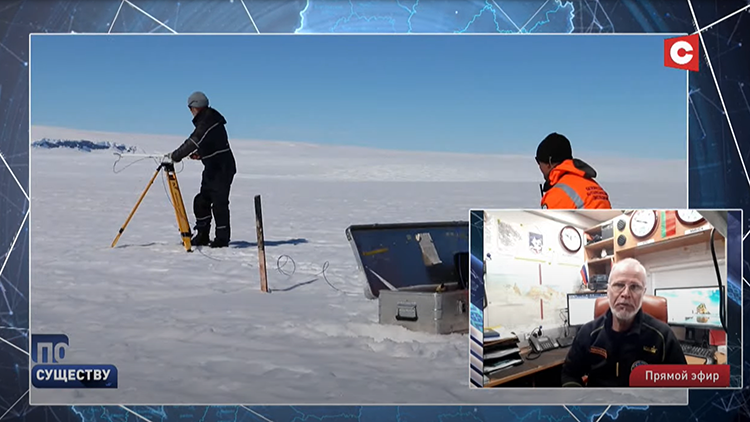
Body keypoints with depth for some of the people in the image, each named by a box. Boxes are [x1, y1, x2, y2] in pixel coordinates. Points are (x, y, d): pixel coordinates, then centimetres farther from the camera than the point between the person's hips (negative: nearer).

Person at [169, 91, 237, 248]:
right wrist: (200, 154, 9)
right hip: (212, 168, 10)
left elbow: (193, 142, -27)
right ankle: (202, 236, 17)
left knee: (219, 203, -7)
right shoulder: (208, 119, 13)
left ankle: (222, 238, 1)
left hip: (222, 169, -10)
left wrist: (175, 156, -20)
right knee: (201, 201, 11)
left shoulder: (208, 122, -19)